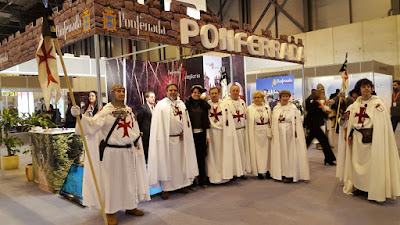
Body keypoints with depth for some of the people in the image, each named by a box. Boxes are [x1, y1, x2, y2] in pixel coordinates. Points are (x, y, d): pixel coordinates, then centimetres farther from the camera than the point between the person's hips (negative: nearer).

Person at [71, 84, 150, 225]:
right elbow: (93, 124, -21)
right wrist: (80, 116, -36)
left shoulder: (129, 110, 10)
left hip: (128, 151, 6)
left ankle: (130, 206, 31)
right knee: (111, 180, 4)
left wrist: (137, 145, 14)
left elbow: (135, 130, 16)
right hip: (111, 152, -5)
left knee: (129, 179, 14)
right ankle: (110, 212, 18)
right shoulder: (106, 110, -7)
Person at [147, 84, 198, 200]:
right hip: (167, 139, -5)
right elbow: (157, 124, -7)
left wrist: (184, 133, 0)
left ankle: (183, 184, 24)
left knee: (181, 161, 11)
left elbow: (186, 120, 13)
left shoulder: (181, 104, 12)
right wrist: (160, 138, -12)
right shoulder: (161, 105, -3)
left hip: (180, 138, 5)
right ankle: (165, 188, 8)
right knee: (166, 163, 1)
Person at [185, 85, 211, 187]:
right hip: (191, 133, -2)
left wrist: (207, 135, 7)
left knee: (201, 156, 5)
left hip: (201, 133, 2)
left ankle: (203, 180, 14)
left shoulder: (204, 105, 10)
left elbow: (206, 120, 10)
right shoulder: (187, 104, 1)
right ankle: (194, 179, 12)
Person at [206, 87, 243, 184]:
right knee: (213, 154, 3)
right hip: (212, 133, 0)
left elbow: (229, 120, 2)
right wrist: (207, 135, -4)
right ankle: (214, 176, 11)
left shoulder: (224, 105, 5)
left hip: (223, 133, 1)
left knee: (224, 153, 5)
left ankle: (224, 175, 15)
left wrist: (229, 134, -6)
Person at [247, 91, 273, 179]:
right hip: (255, 132, -2)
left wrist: (270, 132, 4)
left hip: (266, 132, 2)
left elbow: (270, 120, 10)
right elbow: (249, 123, 0)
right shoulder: (250, 108, 1)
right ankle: (259, 171, 8)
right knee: (257, 151, 1)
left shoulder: (267, 107, 8)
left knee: (267, 151, 6)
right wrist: (250, 135, -5)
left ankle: (267, 170, 17)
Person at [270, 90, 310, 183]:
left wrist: (296, 135, -10)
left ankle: (290, 175, 6)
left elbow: (297, 122, -4)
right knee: (280, 153, 8)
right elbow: (273, 122, 12)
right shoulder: (276, 109, 8)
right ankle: (281, 173, 17)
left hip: (289, 134, -4)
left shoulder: (293, 108, -3)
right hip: (279, 135, 4)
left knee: (290, 153, 0)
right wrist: (273, 134, 8)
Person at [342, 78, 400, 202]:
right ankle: (360, 187, 21)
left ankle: (373, 189, 11)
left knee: (371, 162, -2)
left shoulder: (377, 103, -5)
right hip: (357, 137, 5)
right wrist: (350, 135, 9)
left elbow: (381, 124, -10)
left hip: (371, 137, -4)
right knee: (357, 161, 7)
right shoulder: (356, 104, 9)